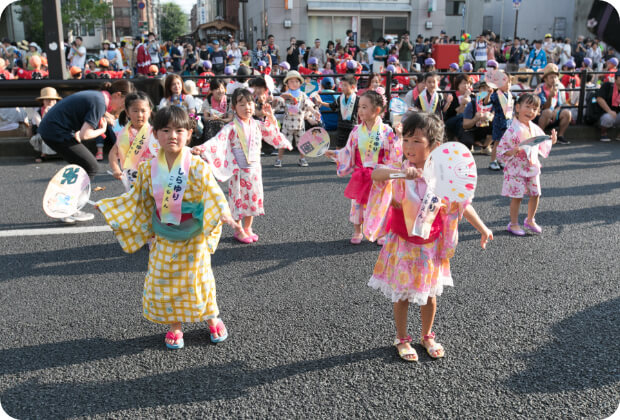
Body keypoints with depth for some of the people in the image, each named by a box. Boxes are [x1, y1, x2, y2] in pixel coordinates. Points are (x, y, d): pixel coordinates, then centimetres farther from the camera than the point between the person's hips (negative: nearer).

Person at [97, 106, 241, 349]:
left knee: (197, 279, 7)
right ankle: (174, 325, 27)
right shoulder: (149, 168, -3)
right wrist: (106, 207, 11)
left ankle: (212, 319, 31)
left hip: (193, 237, -3)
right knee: (161, 281, 7)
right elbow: (137, 199, 10)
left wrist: (225, 215, -40)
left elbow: (213, 193, -22)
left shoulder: (197, 166, -15)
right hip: (163, 238, 3)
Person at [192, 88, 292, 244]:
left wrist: (270, 116, 6)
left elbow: (272, 132, 21)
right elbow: (218, 140, -27)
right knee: (239, 199, 5)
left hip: (254, 169, 5)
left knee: (253, 198, 13)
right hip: (239, 171, -5)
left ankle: (247, 228, 30)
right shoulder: (232, 127, -14)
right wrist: (202, 148, -43)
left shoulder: (257, 125, 4)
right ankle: (238, 230, 21)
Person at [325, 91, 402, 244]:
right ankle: (357, 232, 31)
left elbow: (396, 154, -4)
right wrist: (334, 154, 1)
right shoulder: (356, 131, -2)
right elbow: (348, 153, 8)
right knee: (358, 203, 11)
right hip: (360, 176, 3)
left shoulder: (387, 131, -10)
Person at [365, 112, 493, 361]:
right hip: (402, 245, -2)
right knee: (401, 295, 11)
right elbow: (375, 173, -39)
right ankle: (402, 339, 33)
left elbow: (462, 204, 5)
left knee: (429, 295, 17)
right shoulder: (399, 173, -16)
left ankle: (427, 336, 41)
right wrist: (400, 172, -57)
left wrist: (482, 228, 8)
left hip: (430, 246, 2)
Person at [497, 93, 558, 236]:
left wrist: (552, 141, 1)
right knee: (517, 196, 0)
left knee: (535, 194, 11)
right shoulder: (513, 130, -16)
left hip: (532, 167, 6)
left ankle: (530, 220, 31)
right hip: (517, 169, -6)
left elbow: (543, 146, 18)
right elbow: (501, 150, -15)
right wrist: (513, 151, -32)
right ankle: (513, 224, 15)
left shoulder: (535, 128, 5)